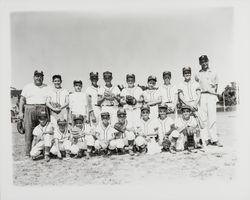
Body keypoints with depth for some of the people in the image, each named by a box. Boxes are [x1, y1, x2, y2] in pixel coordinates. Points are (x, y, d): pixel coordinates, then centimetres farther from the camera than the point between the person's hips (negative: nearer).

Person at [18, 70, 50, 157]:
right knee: (29, 132, -4)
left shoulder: (47, 88, 15)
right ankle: (27, 153, 0)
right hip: (29, 110, -1)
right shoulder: (27, 87, 13)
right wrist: (20, 112, 0)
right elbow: (22, 100, 10)